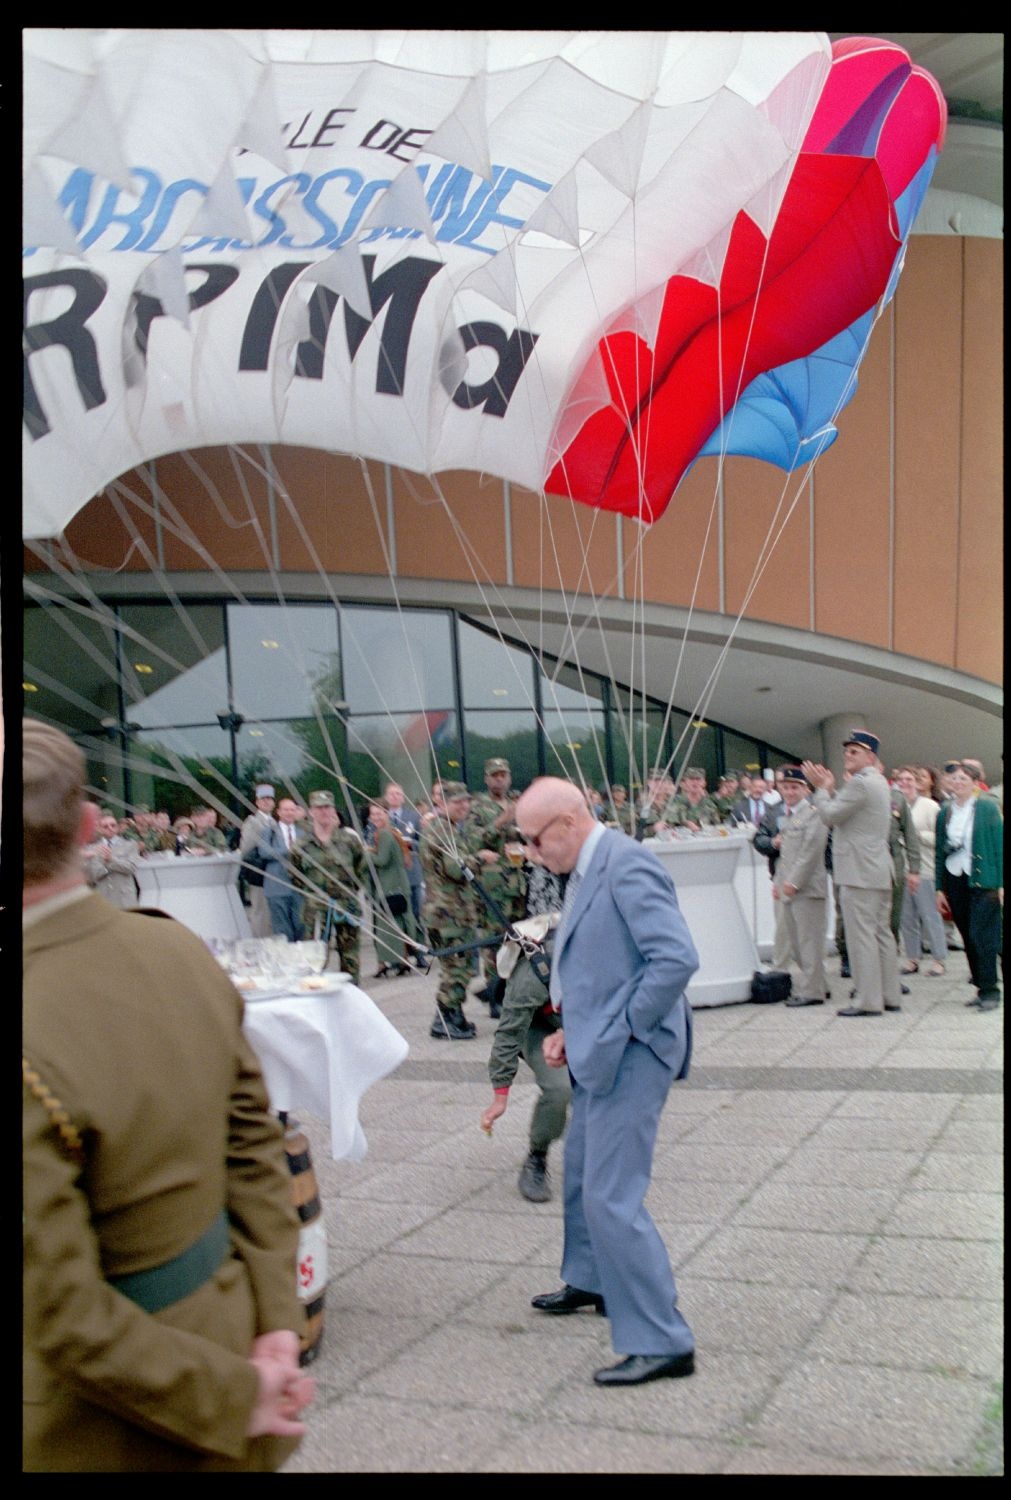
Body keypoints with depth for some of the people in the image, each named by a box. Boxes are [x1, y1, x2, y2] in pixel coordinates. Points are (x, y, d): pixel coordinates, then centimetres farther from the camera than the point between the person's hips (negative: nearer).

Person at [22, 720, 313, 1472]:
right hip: (222, 1322, 6)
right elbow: (256, 1144, -1)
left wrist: (237, 1397, -13)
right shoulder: (180, 949, -9)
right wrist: (276, 1319, 0)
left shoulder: (32, 1053, -30)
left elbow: (66, 1319, -24)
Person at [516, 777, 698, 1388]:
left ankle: (662, 1342, 5)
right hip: (601, 1049, 11)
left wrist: (625, 1028, -19)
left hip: (631, 1055, -11)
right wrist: (573, 1031, 10)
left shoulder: (627, 866, -20)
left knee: (612, 1198, -7)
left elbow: (678, 958, -27)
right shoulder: (586, 871, 10)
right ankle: (590, 1282, 46)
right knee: (581, 1172, 25)